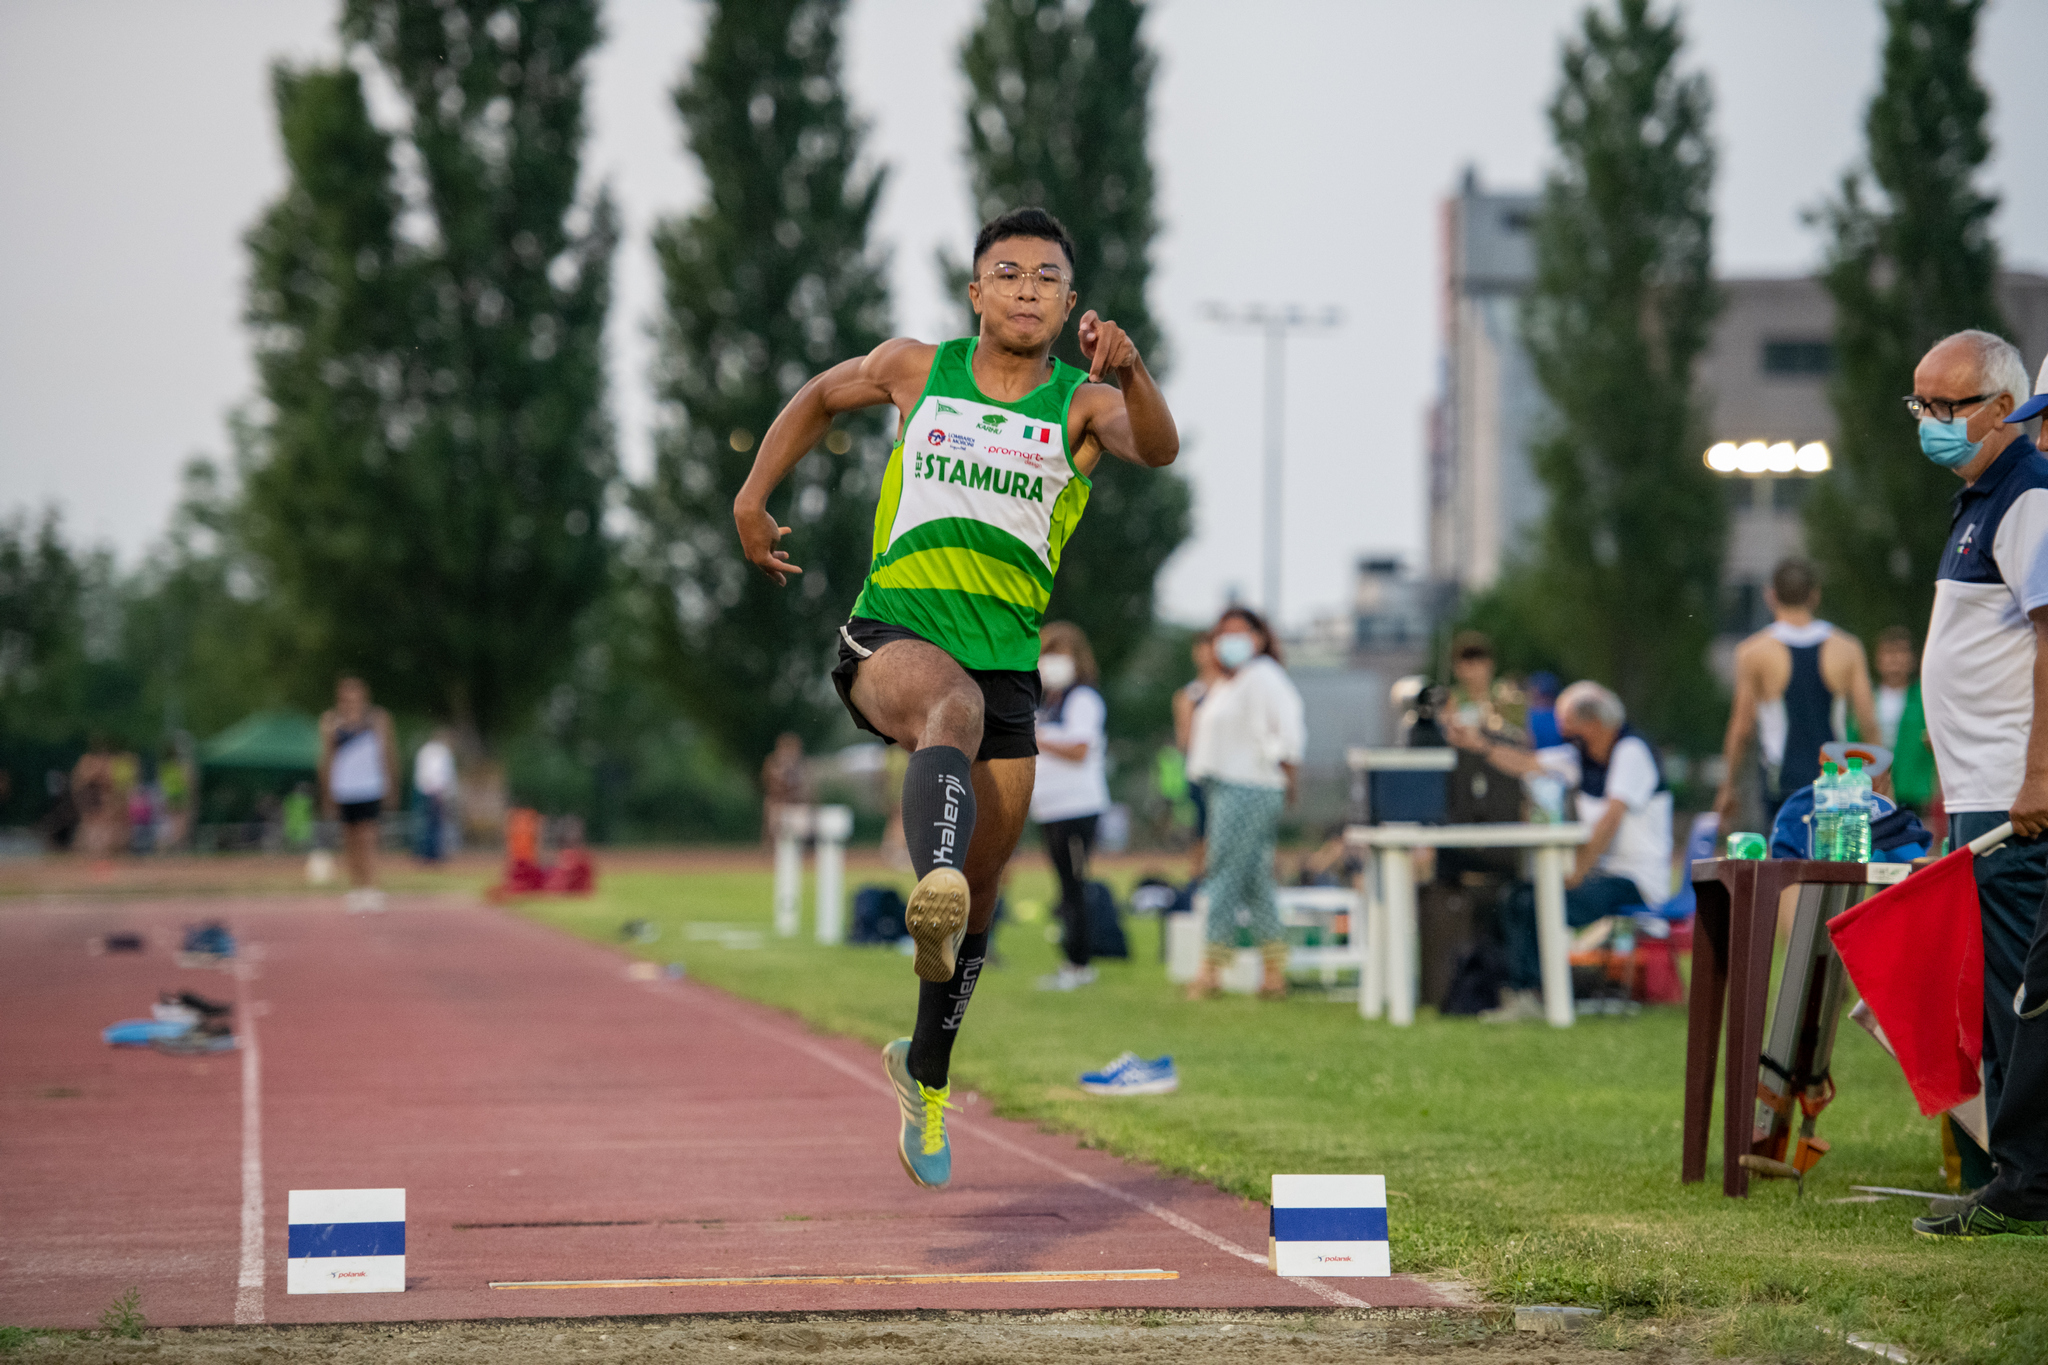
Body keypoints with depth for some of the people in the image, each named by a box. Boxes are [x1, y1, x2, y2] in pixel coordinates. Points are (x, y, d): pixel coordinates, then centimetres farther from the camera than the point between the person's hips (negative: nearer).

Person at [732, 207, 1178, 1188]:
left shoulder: (1084, 404, 2)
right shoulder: (917, 370, 6)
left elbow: (1156, 449, -21)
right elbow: (821, 397, 25)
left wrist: (1130, 373, -40)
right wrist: (753, 499, 16)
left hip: (1007, 657, 2)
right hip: (893, 635, -2)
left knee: (980, 894, 11)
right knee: (952, 705, -40)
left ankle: (925, 1069, 36)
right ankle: (932, 886, -68)